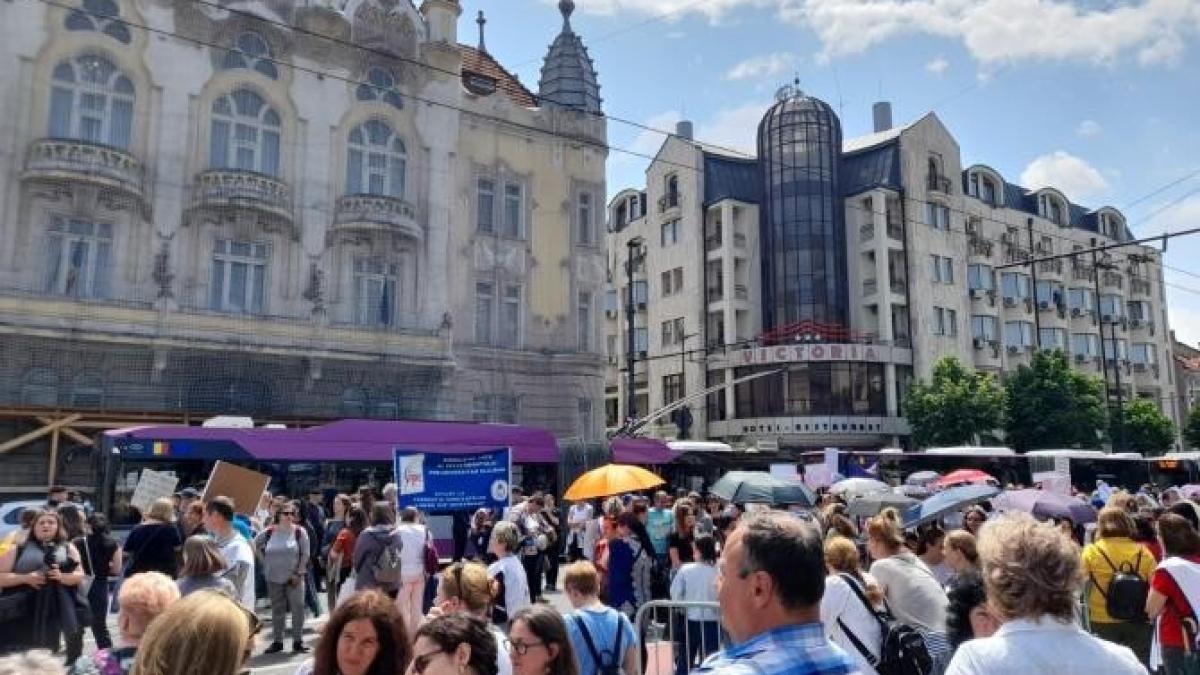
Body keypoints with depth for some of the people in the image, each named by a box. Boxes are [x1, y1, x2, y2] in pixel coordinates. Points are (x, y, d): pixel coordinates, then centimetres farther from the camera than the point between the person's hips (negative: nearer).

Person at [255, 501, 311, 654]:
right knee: (277, 609, 11)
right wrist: (264, 561, 7)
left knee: (297, 608, -4)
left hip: (293, 577, -2)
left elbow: (305, 554, -5)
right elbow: (256, 544, 16)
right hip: (274, 578, 2)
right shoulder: (269, 532, 0)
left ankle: (297, 641, 5)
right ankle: (277, 641, 21)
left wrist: (299, 573, -9)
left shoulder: (299, 531, -6)